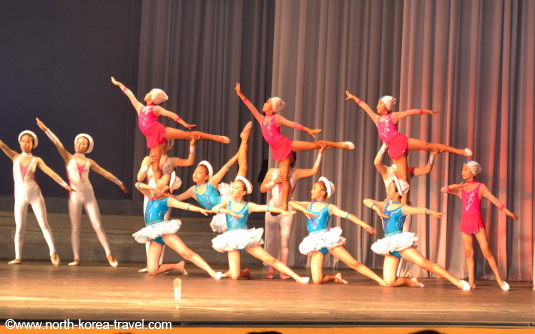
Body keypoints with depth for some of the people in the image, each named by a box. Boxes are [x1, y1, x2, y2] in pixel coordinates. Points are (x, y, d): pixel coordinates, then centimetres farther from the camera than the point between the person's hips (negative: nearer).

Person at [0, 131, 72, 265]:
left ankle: (53, 252, -5)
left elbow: (51, 173, -1)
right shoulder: (15, 157, 8)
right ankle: (18, 257, 4)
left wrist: (65, 185, -7)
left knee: (44, 224, -4)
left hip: (35, 194, -1)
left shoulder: (36, 160, 3)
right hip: (20, 196, 2)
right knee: (19, 228, 1)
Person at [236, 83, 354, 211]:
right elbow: (252, 107, 14)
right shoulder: (262, 119, 13)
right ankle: (283, 205, 0)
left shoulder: (277, 118, -1)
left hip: (286, 145, -4)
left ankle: (341, 144, 3)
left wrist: (308, 130, -14)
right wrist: (241, 95, 11)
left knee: (314, 145, -8)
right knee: (284, 177, 2)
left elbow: (292, 124, -7)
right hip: (278, 151, 4)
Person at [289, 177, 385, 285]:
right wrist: (304, 210, -11)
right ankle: (336, 278, 19)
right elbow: (290, 202, 5)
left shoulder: (329, 207, 4)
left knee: (354, 263, -11)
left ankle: (380, 280, -6)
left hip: (328, 239, -3)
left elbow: (347, 215, -8)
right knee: (317, 280, -10)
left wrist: (364, 225, -19)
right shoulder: (308, 206, 14)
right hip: (315, 243, 3)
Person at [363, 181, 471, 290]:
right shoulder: (385, 206, 16)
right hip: (389, 246, 5)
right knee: (389, 282, -9)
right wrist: (377, 209, -10)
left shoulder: (402, 209, -2)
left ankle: (457, 282, -19)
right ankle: (412, 282, 16)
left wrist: (431, 212, -43)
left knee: (424, 263, -21)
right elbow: (367, 201, 12)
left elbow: (417, 210, -22)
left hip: (400, 243, -5)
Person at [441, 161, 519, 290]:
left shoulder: (480, 187, 1)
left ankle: (500, 279, -3)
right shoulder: (461, 188, 12)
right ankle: (471, 282, 5)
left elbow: (494, 199, -6)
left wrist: (507, 212, -14)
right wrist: (456, 186, -5)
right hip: (465, 222, 4)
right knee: (468, 253, 4)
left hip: (477, 221, -4)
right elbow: (443, 190, 11)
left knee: (486, 251, -8)